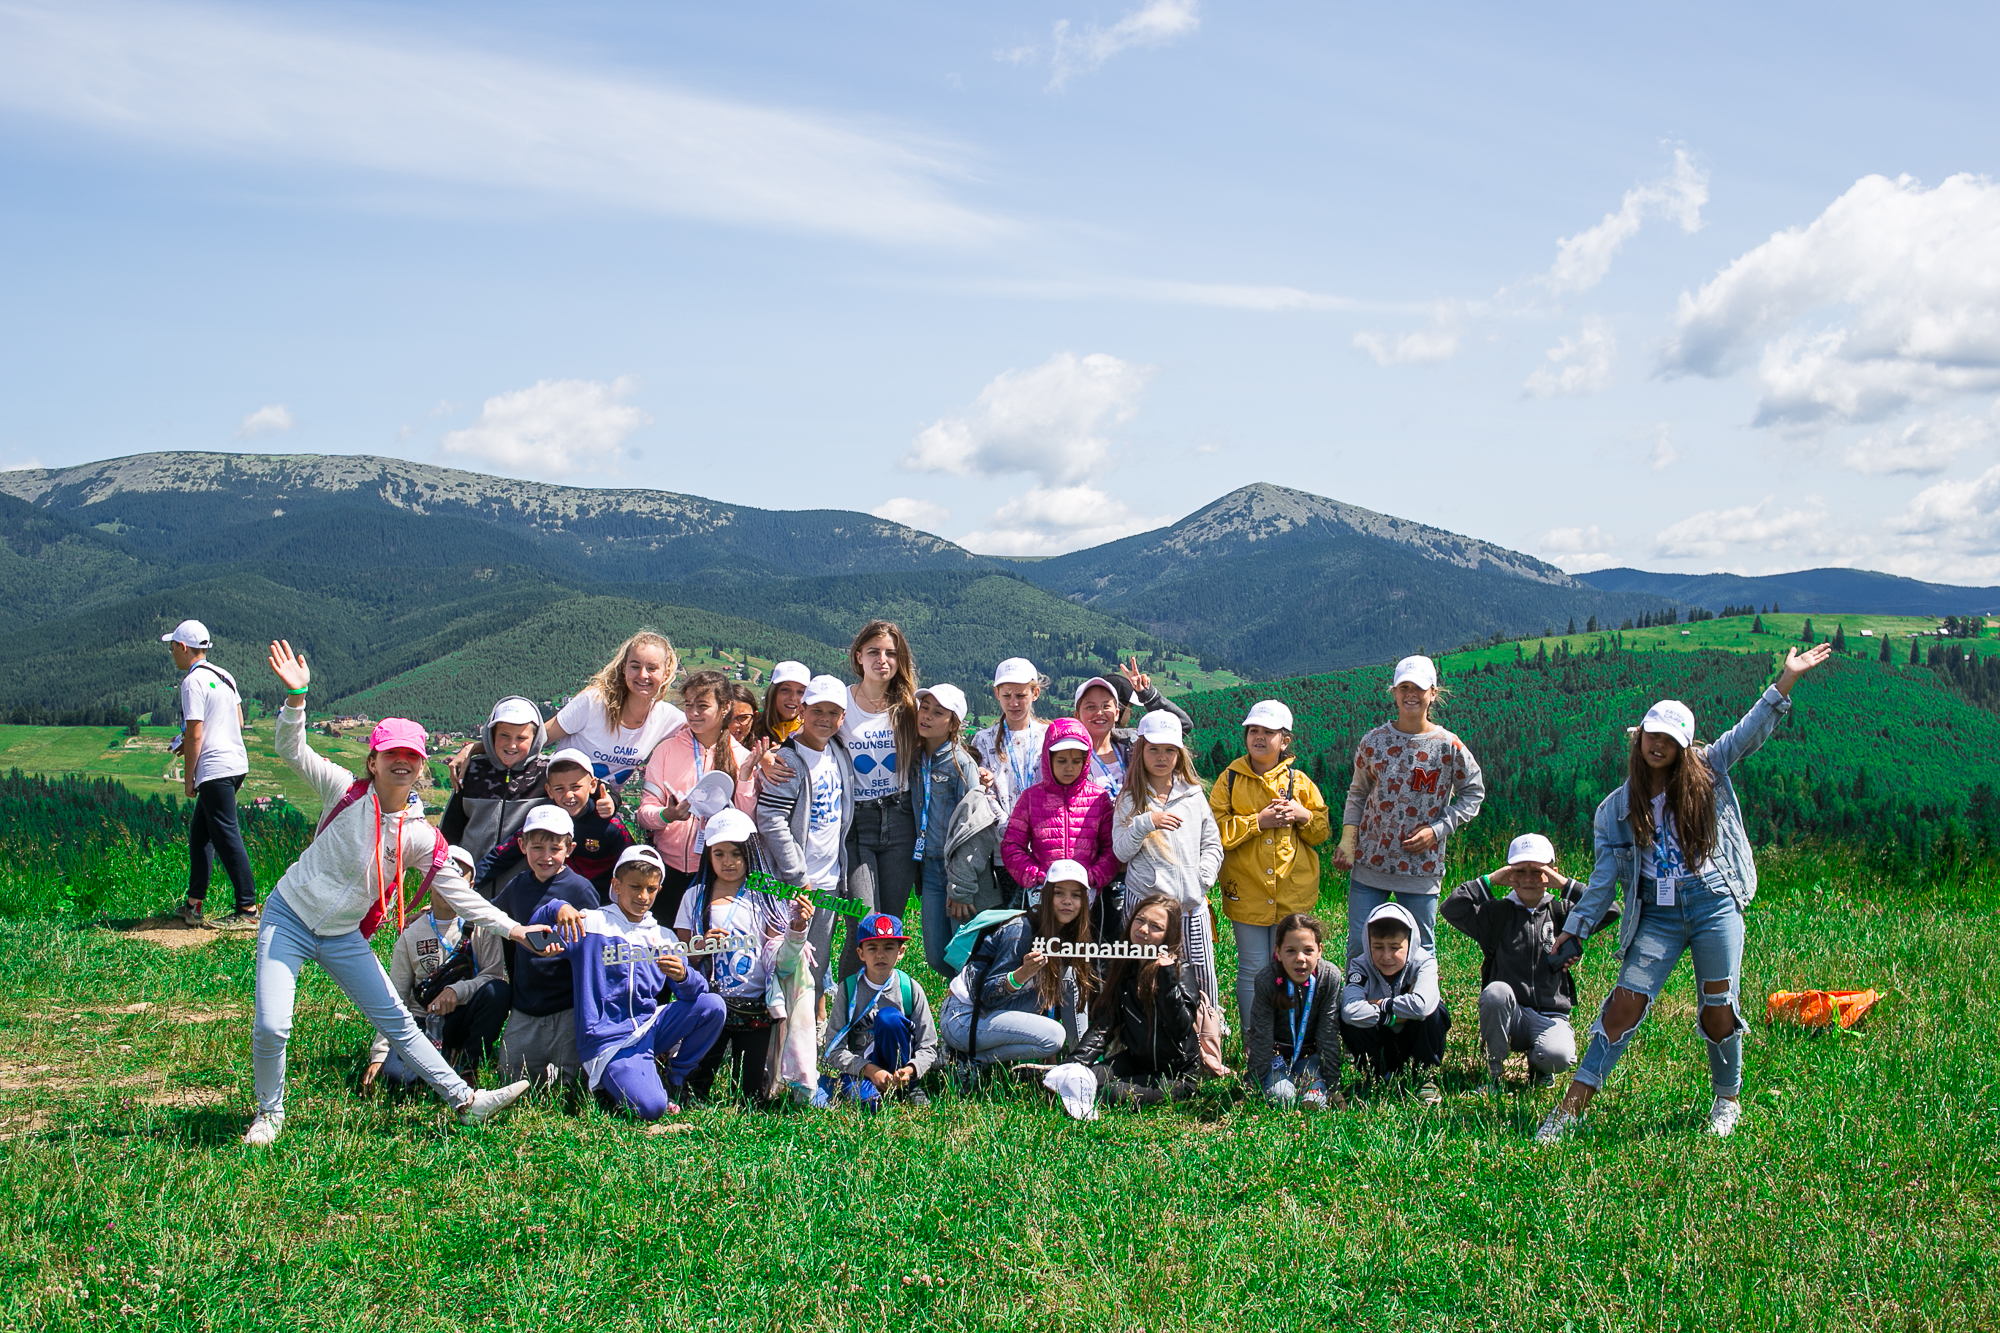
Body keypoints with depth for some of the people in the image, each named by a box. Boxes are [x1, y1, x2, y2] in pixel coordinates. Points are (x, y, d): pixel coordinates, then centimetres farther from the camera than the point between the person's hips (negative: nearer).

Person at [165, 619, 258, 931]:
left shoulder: (193, 682, -13)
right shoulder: (224, 676, 14)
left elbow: (194, 735, -16)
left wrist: (188, 778, -8)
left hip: (215, 770, -10)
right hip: (237, 762, 10)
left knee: (227, 837, -8)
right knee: (199, 831, 17)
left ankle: (248, 909, -8)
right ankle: (193, 905, 20)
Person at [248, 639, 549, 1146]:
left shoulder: (421, 837, -5)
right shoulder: (347, 791, -12)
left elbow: (458, 891, 0)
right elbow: (292, 750, -18)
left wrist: (513, 928, -6)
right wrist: (296, 696, -34)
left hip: (344, 936, 3)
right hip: (288, 917, -3)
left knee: (396, 1021, 5)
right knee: (271, 1027, -14)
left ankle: (466, 1101, 12)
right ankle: (269, 1113, 12)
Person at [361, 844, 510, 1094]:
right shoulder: (411, 934, 7)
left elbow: (495, 974, -10)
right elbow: (395, 998, 5)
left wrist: (457, 990, -29)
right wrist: (378, 1054, -3)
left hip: (463, 1017, 0)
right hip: (425, 1023, 0)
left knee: (496, 991, -33)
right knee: (394, 1074, -29)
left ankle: (467, 1064, -12)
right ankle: (444, 1056, 2)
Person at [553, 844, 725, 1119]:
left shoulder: (664, 937, 13)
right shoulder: (591, 924, 2)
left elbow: (695, 992, 4)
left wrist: (683, 976, -19)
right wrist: (557, 908, -23)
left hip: (651, 1027, 5)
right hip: (610, 1039, -5)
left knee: (712, 1005, -18)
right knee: (650, 1108, -29)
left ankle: (673, 1077, 3)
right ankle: (609, 1082, 6)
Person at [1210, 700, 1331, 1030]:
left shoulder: (1299, 781, 5)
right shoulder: (1231, 779, 1)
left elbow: (1323, 833, 11)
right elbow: (1217, 830, -7)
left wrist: (1303, 816, -9)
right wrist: (1258, 821, -16)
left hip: (1294, 892, 1)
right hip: (1247, 892, -1)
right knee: (1253, 969, 3)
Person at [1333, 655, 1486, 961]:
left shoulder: (1448, 746, -4)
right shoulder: (1374, 741, 1)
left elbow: (1474, 793, 7)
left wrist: (1438, 829, -6)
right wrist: (1347, 841, -2)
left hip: (1422, 866, -1)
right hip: (1370, 863, 1)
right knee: (1359, 945, 5)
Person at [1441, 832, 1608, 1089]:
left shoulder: (1562, 914, 7)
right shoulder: (1496, 913, 6)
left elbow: (1609, 912, -8)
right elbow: (1451, 909, -8)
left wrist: (1566, 885, -9)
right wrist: (1489, 880, -7)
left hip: (1551, 1016, 0)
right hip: (1507, 1015, 0)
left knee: (1558, 1056, -31)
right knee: (1496, 991, -34)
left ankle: (1539, 1065, 9)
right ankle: (1495, 1068, -12)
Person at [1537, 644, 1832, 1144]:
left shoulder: (1706, 774, 6)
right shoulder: (1619, 806, 7)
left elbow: (1752, 731, -1)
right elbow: (1606, 873, 7)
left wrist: (1786, 680, -12)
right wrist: (1575, 928, 2)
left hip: (1715, 904, 0)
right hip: (1656, 913, 0)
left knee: (1719, 1009, 3)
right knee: (1625, 1004, -8)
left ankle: (1727, 1101, 26)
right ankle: (1573, 1105, -7)